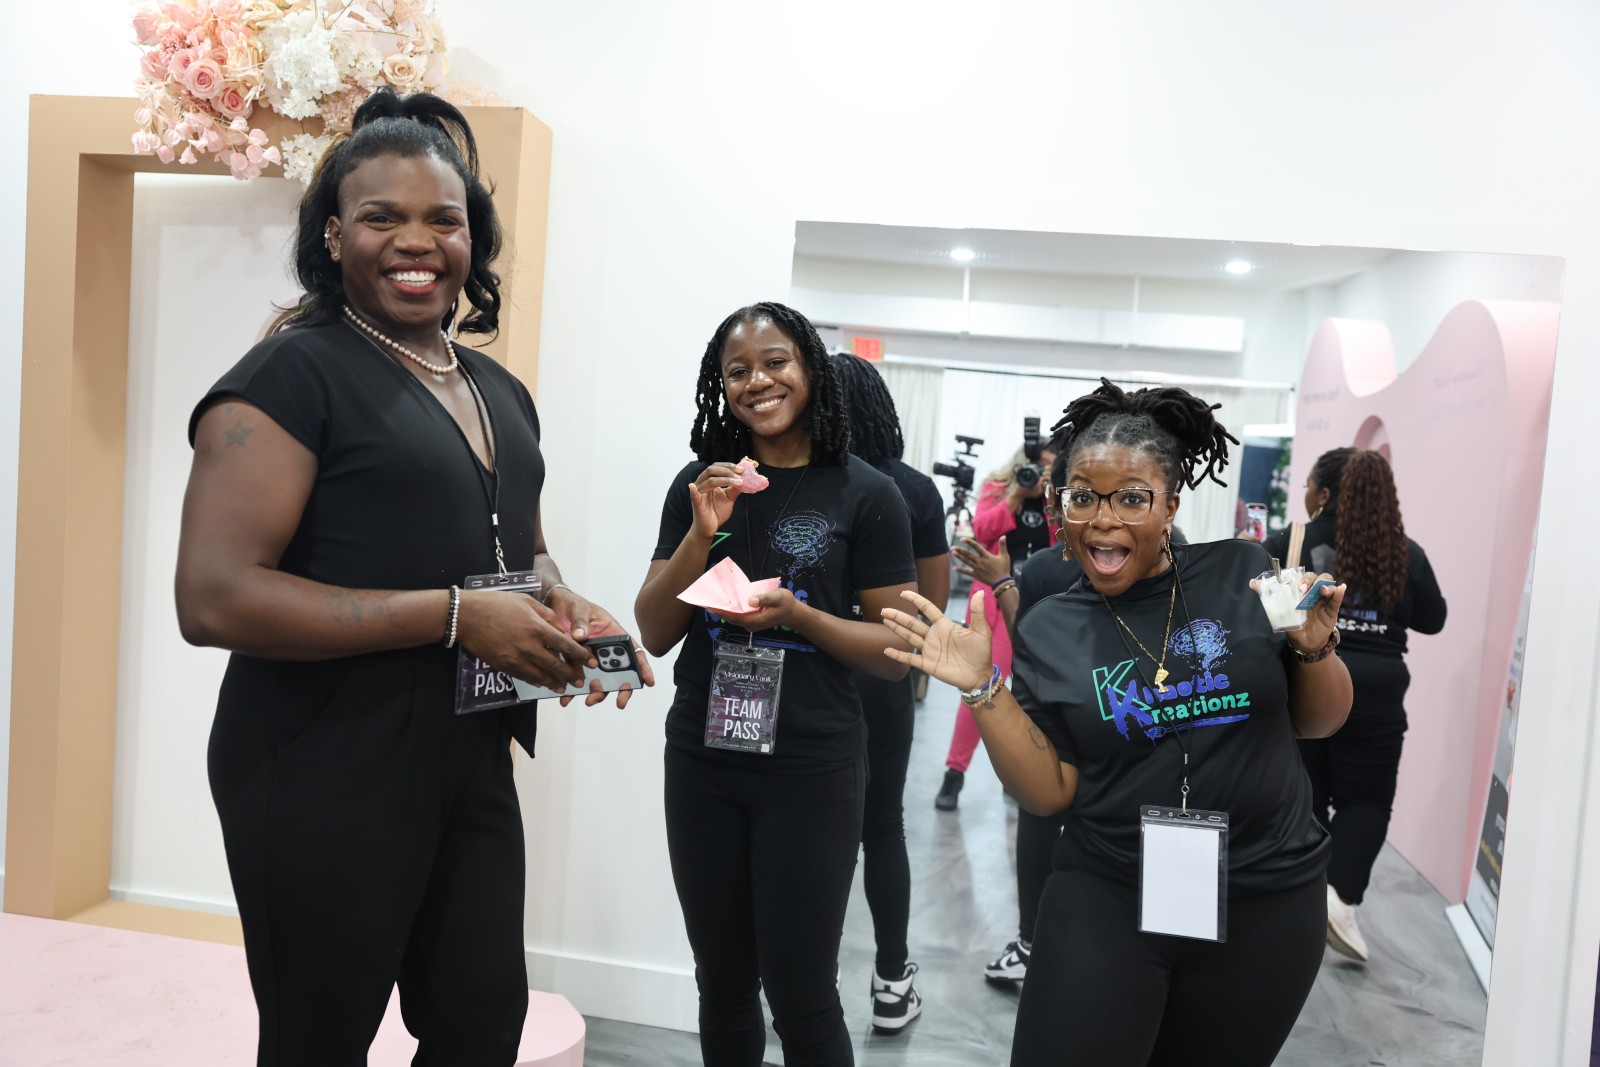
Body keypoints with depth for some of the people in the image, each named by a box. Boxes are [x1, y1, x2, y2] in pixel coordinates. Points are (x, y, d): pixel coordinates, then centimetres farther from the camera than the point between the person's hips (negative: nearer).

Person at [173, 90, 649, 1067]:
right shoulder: (293, 373, -11)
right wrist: (455, 616, -22)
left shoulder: (500, 391, 12)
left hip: (473, 762, 7)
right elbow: (214, 598, -19)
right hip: (325, 770, -7)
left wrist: (562, 604, 0)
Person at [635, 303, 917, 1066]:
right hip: (701, 765, 4)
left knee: (800, 994, 3)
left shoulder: (865, 496, -6)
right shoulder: (698, 484, 3)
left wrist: (796, 614, -19)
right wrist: (703, 533, -13)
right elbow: (653, 634, 2)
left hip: (812, 774, -3)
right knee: (722, 986, 16)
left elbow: (896, 651, -4)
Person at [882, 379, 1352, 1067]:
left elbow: (1319, 722, 5)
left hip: (1267, 901, 1)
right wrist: (983, 687, -16)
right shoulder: (1048, 630, -2)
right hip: (1107, 902, 0)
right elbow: (1050, 792, -6)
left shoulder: (1241, 573, -4)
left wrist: (1314, 648, -14)